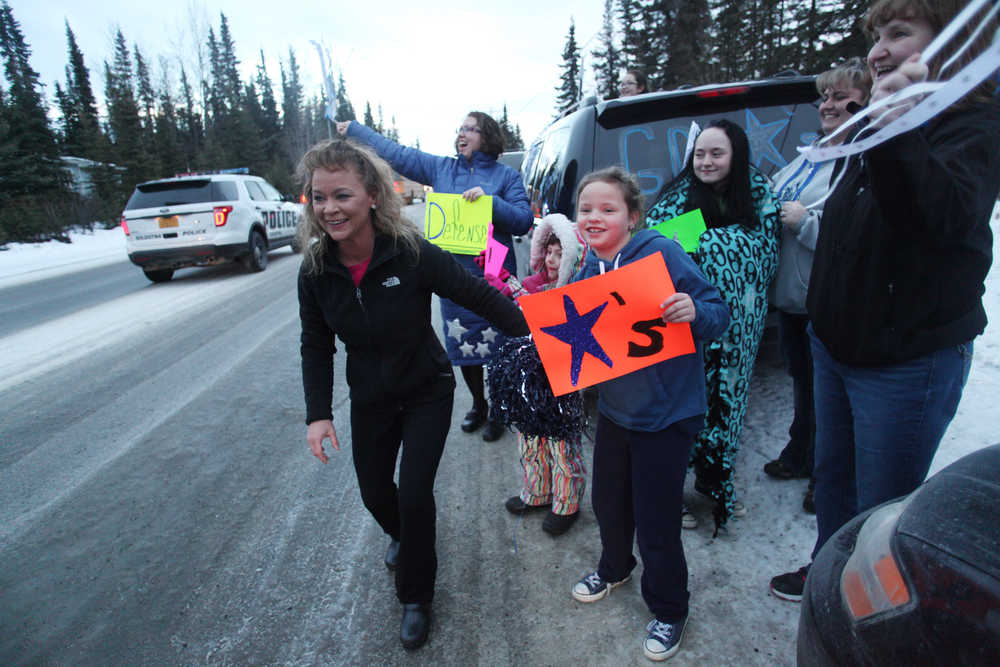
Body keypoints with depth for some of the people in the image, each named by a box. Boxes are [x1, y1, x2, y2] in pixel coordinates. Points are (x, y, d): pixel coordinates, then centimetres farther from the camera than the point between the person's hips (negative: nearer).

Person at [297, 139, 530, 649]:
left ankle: (416, 595, 24)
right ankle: (402, 537, 57)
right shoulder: (316, 272, -12)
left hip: (427, 391, -4)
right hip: (370, 399, 4)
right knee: (374, 490, 19)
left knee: (414, 493, -5)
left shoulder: (412, 253, -25)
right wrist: (317, 414, -9)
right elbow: (316, 346, -2)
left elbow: (479, 295, -18)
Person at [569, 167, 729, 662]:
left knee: (655, 521, 5)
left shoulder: (661, 253, -19)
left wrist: (694, 312, -38)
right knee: (607, 500, 22)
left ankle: (668, 611, 34)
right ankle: (614, 567, 53)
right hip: (613, 409, 6)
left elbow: (718, 313, -17)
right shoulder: (587, 271, 0)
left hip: (666, 413, -6)